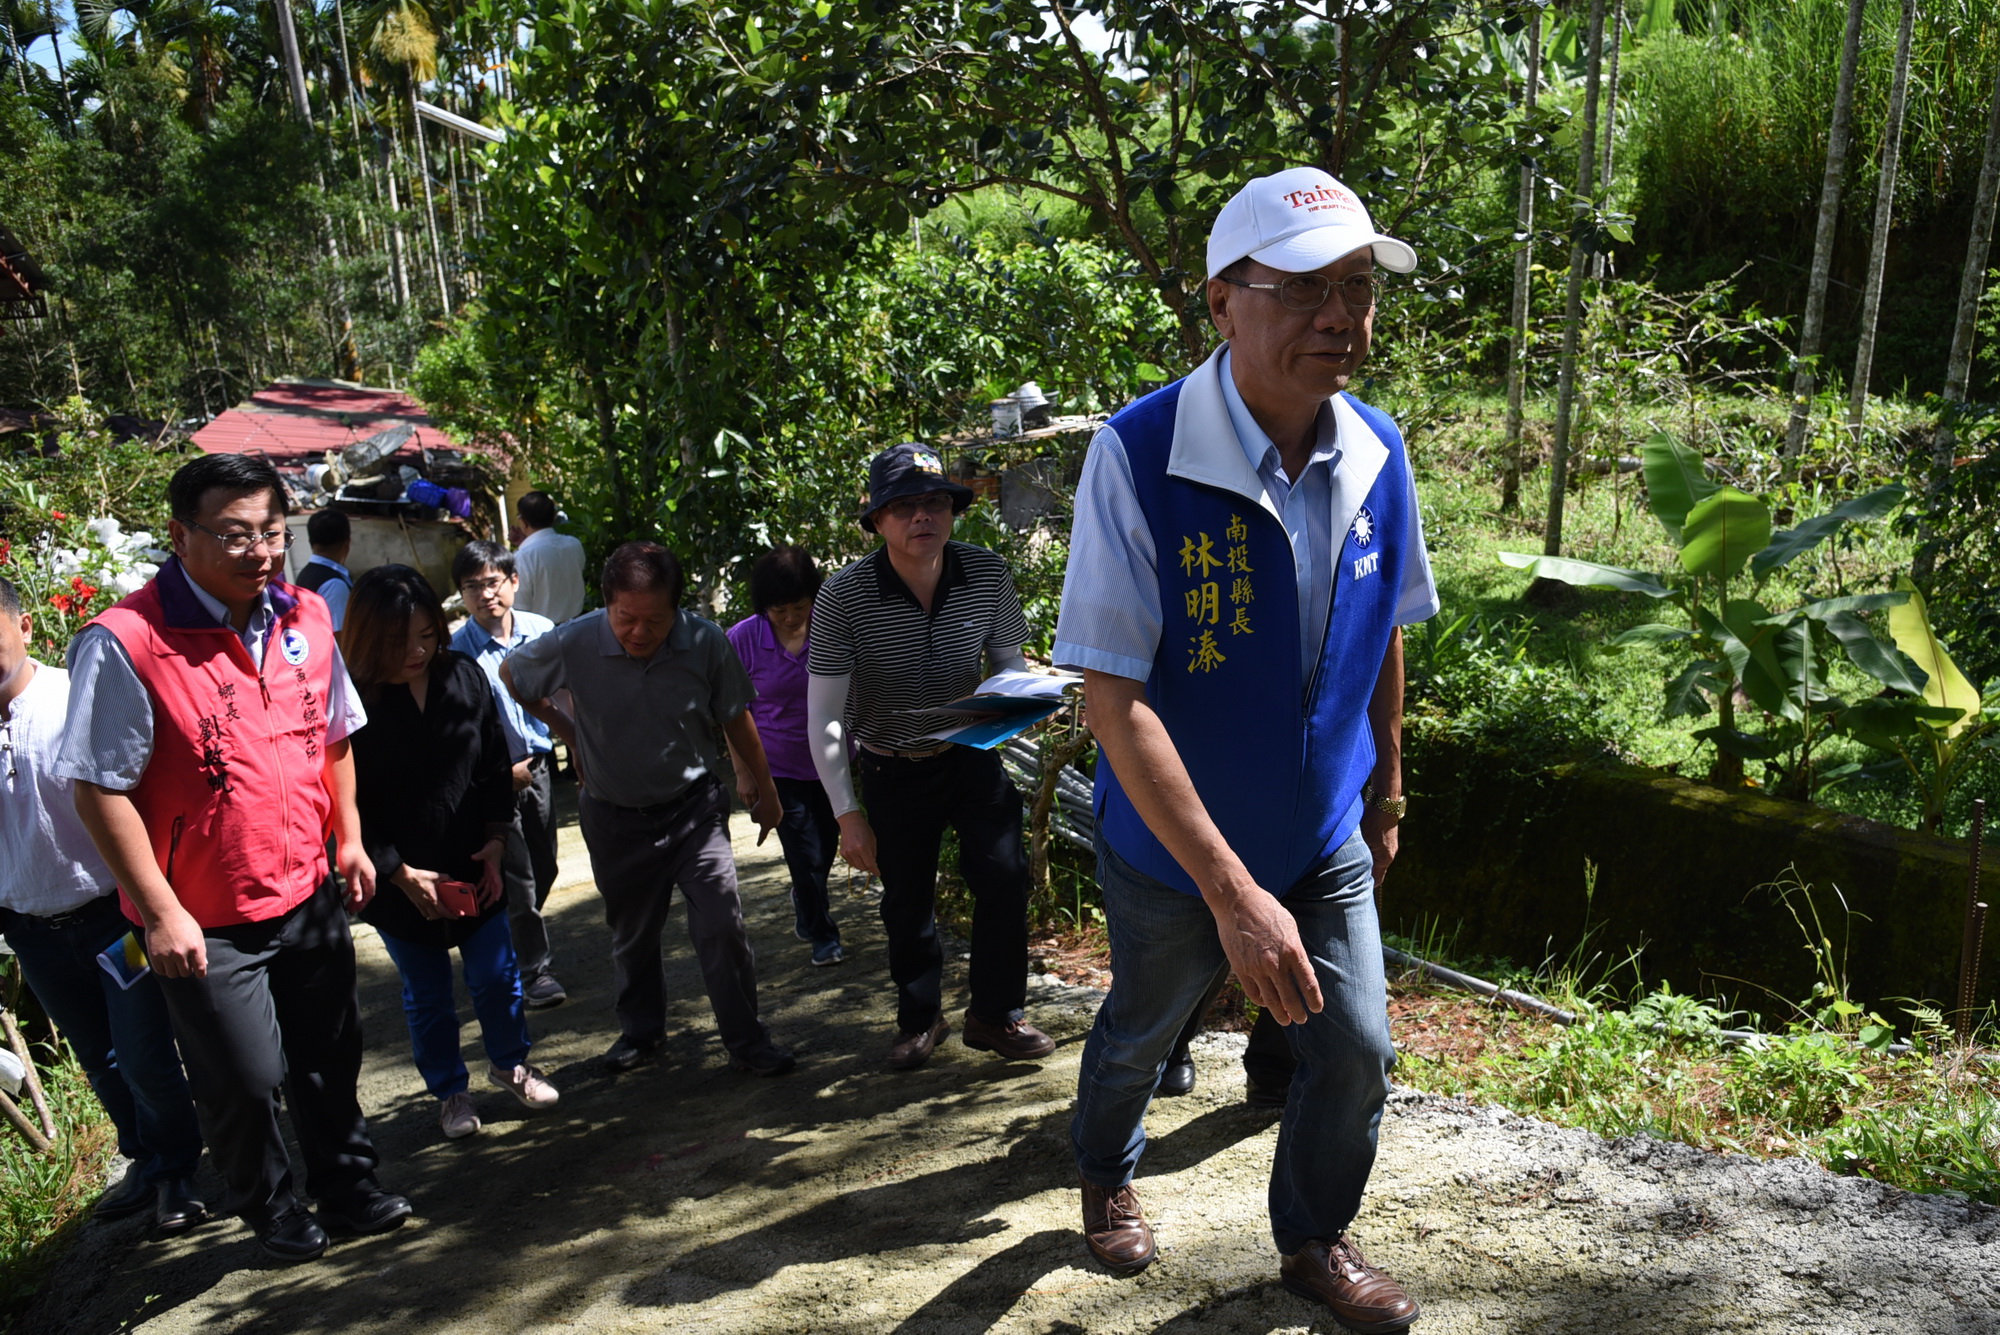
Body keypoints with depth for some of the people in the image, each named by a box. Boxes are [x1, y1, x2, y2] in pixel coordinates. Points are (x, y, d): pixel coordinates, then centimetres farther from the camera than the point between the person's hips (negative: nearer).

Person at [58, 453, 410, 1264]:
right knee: (245, 1081, 9)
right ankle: (269, 1209, 37)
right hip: (204, 921, -5)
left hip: (309, 896, 5)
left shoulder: (306, 619, 0)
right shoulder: (124, 643, -20)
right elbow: (101, 790, -17)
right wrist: (160, 912, -17)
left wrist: (349, 840, 11)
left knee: (329, 1057, 19)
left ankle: (348, 1188, 41)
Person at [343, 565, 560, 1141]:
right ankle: (450, 1093, 34)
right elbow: (349, 808, -12)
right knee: (427, 995, 13)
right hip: (400, 882, -2)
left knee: (496, 976, 11)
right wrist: (402, 874, -15)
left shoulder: (464, 677, -5)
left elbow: (496, 765, 5)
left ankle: (509, 1064, 37)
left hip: (475, 867, 3)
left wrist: (496, 840, -2)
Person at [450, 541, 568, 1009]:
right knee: (517, 878, 1)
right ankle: (537, 970, 14)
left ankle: (516, 944, 38)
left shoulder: (541, 631, -6)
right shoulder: (458, 651, -16)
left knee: (544, 869, 15)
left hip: (539, 765, 4)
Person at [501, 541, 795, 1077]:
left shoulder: (706, 642, -18)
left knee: (722, 925, -7)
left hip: (693, 805, -1)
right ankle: (641, 1031, 40)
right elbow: (511, 676, 4)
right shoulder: (574, 644, -18)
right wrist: (565, 728, 6)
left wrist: (765, 790, 7)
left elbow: (735, 719, -3)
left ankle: (748, 1041, 9)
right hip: (615, 816, 1)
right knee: (631, 933, 17)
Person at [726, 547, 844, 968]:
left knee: (827, 848, 17)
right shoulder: (743, 640, -14)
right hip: (779, 767, -2)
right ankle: (823, 937, 24)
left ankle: (805, 915, 47)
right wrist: (744, 770, -4)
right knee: (806, 856, 0)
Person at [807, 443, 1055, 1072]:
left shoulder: (988, 575, -15)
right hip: (892, 770, -1)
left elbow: (1010, 662, 2)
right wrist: (847, 815, -16)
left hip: (971, 753, 1)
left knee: (1003, 872, -9)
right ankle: (920, 1019, 34)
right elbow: (825, 720, -17)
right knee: (907, 901, 11)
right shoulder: (844, 597, -23)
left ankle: (995, 1014, 13)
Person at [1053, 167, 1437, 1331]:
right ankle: (1108, 1174, 53)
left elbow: (1386, 638, 6)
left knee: (1357, 1051, 8)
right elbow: (1114, 695, -29)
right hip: (1175, 845, -3)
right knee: (1141, 1035, 20)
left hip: (1328, 839, 4)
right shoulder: (1139, 455, -27)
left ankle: (1316, 1241, 38)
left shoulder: (1377, 454, -10)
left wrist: (1385, 798, 14)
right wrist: (1232, 892, -30)